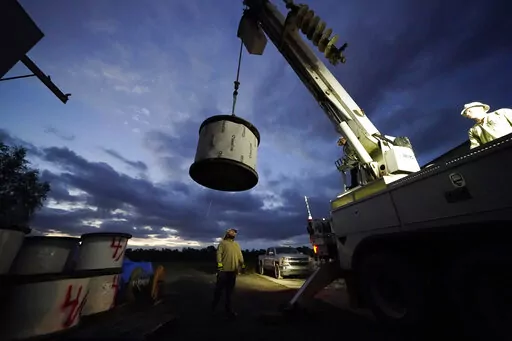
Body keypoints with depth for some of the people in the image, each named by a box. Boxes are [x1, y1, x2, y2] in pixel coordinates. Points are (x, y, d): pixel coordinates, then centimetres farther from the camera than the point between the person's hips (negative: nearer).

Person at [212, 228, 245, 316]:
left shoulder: (236, 245, 17)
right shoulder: (223, 243, 0)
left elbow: (240, 255, 14)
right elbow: (219, 254, -10)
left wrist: (243, 265, 5)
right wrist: (219, 264, -20)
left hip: (233, 270, 5)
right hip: (223, 270, -5)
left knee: (229, 290, 13)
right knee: (219, 288, 6)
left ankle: (228, 308, 25)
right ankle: (214, 306, 27)